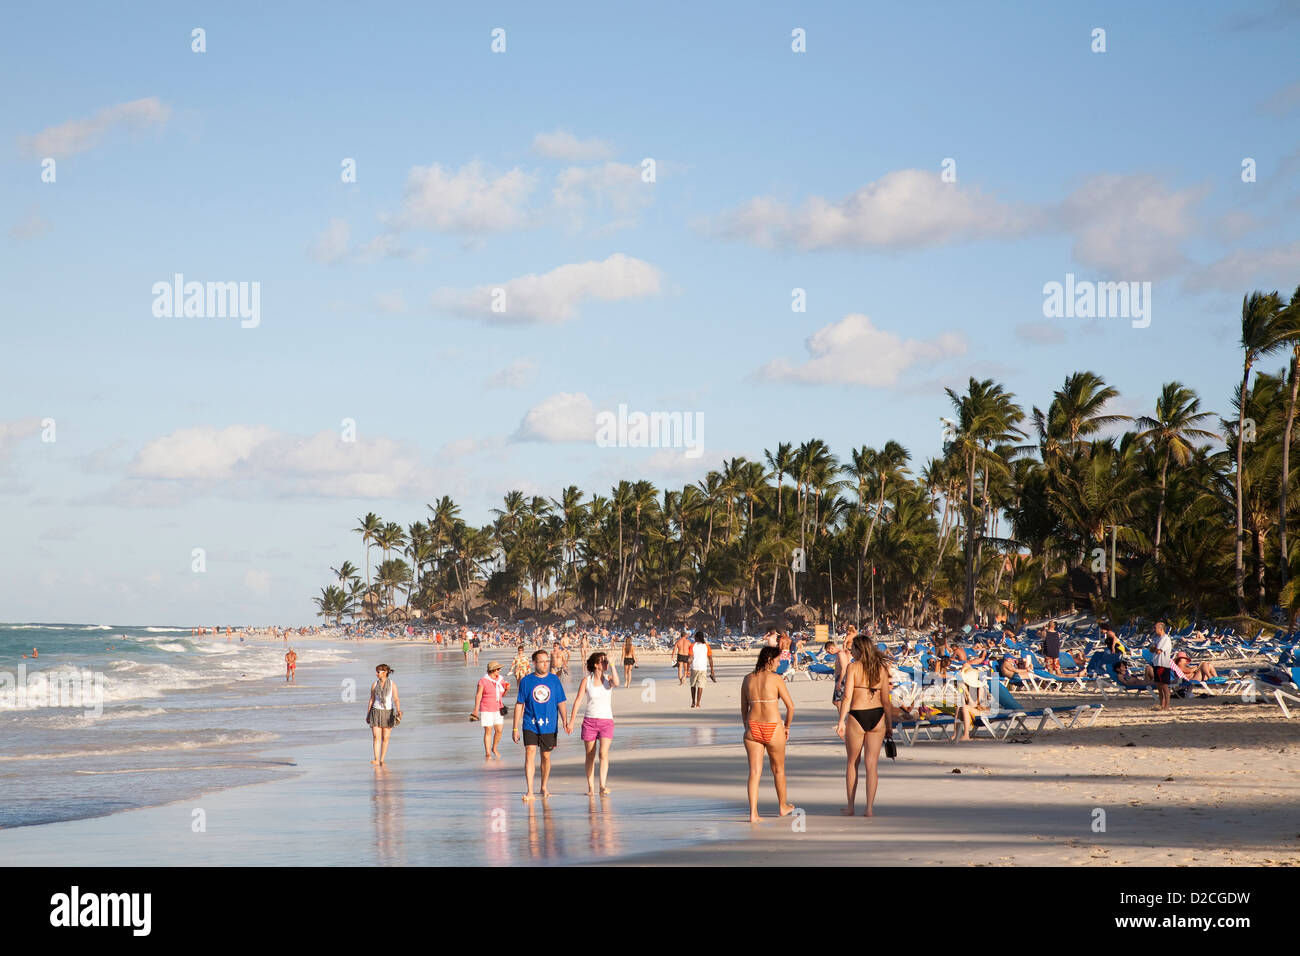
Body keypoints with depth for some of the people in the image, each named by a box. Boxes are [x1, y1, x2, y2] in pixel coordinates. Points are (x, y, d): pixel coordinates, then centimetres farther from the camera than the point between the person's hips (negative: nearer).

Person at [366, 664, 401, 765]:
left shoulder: (392, 684, -4)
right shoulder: (375, 684, 2)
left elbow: (396, 699, -9)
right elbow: (372, 700, 9)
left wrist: (398, 710, -26)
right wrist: (368, 714, 10)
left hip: (388, 713, -1)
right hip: (376, 712, 1)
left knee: (385, 738, 3)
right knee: (376, 737, -11)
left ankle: (382, 760, 13)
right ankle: (376, 760, -18)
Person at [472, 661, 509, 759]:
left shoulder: (500, 680, 7)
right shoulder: (483, 681, -9)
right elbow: (478, 696, -9)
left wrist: (506, 689, -5)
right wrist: (476, 710, -13)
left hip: (498, 709, 5)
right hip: (486, 710, -5)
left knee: (499, 730, 2)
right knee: (488, 731, -3)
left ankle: (494, 748, 25)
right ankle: (487, 753, 5)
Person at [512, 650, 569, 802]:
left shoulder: (554, 680, 4)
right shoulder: (526, 681, 0)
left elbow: (561, 704, 8)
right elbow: (519, 705, 4)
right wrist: (515, 728, 2)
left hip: (549, 726, 2)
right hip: (530, 725, -2)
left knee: (546, 756, 11)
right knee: (530, 753, -14)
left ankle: (544, 788, 29)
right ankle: (530, 791, -16)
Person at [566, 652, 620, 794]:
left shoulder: (608, 679, 3)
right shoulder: (587, 680, 1)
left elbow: (616, 683, -21)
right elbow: (578, 701, 2)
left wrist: (612, 665, -15)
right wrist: (571, 721, -2)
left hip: (607, 720, 0)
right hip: (590, 721, 0)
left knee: (604, 753, -16)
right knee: (590, 755, 5)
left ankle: (603, 785, -20)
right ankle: (591, 787, 14)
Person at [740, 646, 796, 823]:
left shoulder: (748, 679, 5)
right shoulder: (775, 678, -8)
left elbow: (743, 708, 11)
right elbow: (790, 706, -7)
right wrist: (787, 727, 8)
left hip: (752, 728, 3)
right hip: (773, 728, -3)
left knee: (754, 772, 3)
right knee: (778, 769, 17)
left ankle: (753, 813, -6)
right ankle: (783, 806, 35)